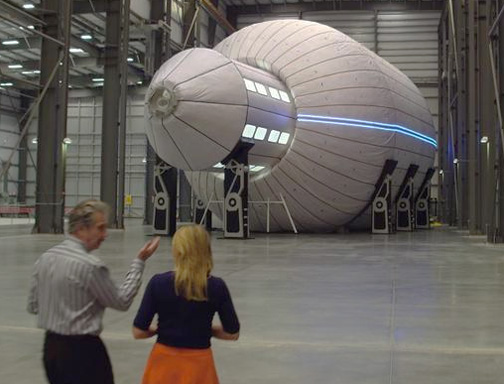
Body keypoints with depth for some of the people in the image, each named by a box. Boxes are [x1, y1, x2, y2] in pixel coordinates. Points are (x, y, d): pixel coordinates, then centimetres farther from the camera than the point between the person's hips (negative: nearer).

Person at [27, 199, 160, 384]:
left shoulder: (45, 258, 2)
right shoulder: (91, 266, -19)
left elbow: (33, 306, 9)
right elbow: (122, 301, -8)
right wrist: (140, 261, -4)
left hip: (51, 346, 8)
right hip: (82, 349, -8)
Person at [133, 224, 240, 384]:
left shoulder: (159, 283, -11)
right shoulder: (216, 287, -9)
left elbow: (138, 331, -8)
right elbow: (233, 333, -2)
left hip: (164, 362, 0)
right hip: (198, 364, 0)